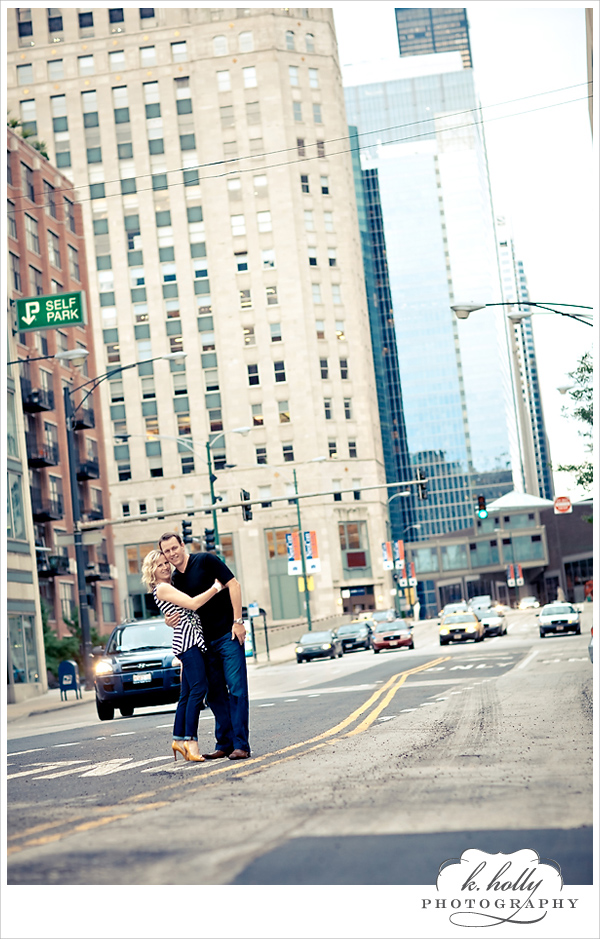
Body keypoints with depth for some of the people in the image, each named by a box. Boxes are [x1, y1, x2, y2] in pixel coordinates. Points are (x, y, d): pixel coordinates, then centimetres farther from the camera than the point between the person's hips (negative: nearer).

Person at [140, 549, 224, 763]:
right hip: (187, 640, -10)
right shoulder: (162, 589, -7)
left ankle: (179, 740, 13)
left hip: (192, 641, 10)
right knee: (199, 688, -17)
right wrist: (216, 587, -9)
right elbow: (193, 604, -15)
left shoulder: (169, 588, 22)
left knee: (187, 693, 9)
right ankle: (191, 741, -21)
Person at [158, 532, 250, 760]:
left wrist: (238, 621, -15)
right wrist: (169, 621, -4)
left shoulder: (205, 561, -5)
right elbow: (180, 613, 21)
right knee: (215, 694, 8)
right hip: (206, 642, 7)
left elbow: (233, 585, -9)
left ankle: (241, 744, -8)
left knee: (236, 689, -8)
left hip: (228, 635, -7)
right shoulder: (174, 580, 12)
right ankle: (224, 744, 14)